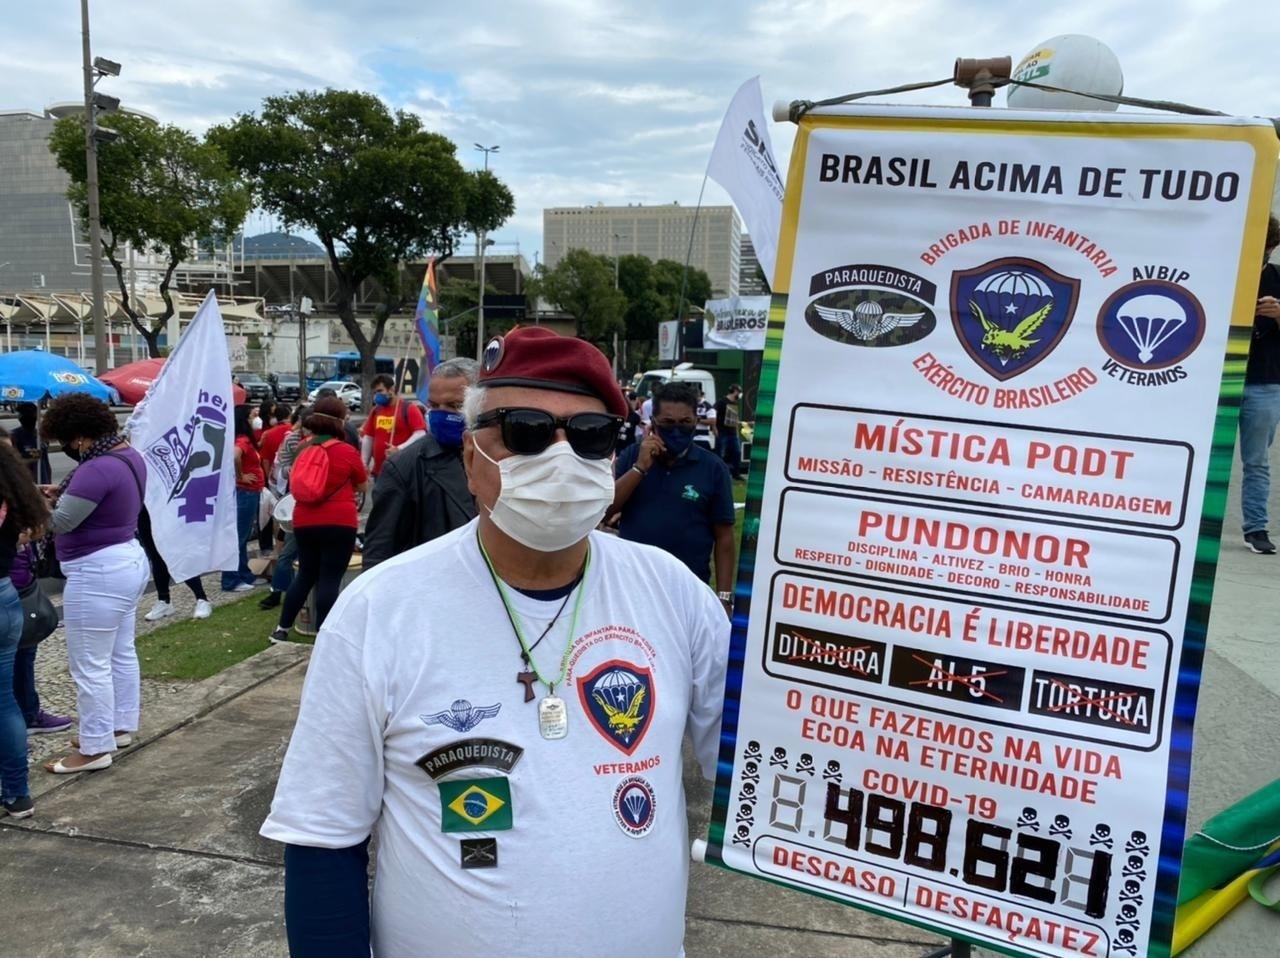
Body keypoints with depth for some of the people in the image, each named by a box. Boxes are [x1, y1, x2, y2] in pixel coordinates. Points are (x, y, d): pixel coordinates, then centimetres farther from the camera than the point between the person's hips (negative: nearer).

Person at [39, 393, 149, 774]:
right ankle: (121, 727, 32)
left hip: (98, 574, -11)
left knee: (90, 665, 0)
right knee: (122, 653, 19)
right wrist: (64, 493, 2)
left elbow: (60, 522, -24)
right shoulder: (130, 455, 6)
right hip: (128, 561, 11)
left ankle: (95, 748, 10)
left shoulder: (97, 469, -25)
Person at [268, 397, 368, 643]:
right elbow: (363, 486, 7)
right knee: (330, 579, -1)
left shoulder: (304, 452, 8)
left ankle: (281, 629, 23)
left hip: (304, 522, 6)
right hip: (338, 523, -6)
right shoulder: (347, 452, -7)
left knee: (306, 575, 19)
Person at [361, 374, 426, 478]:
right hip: (379, 471, 6)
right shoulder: (375, 411, 12)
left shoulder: (409, 409, -6)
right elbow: (368, 438, 16)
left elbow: (420, 434, -15)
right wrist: (364, 464, 10)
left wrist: (400, 449, -26)